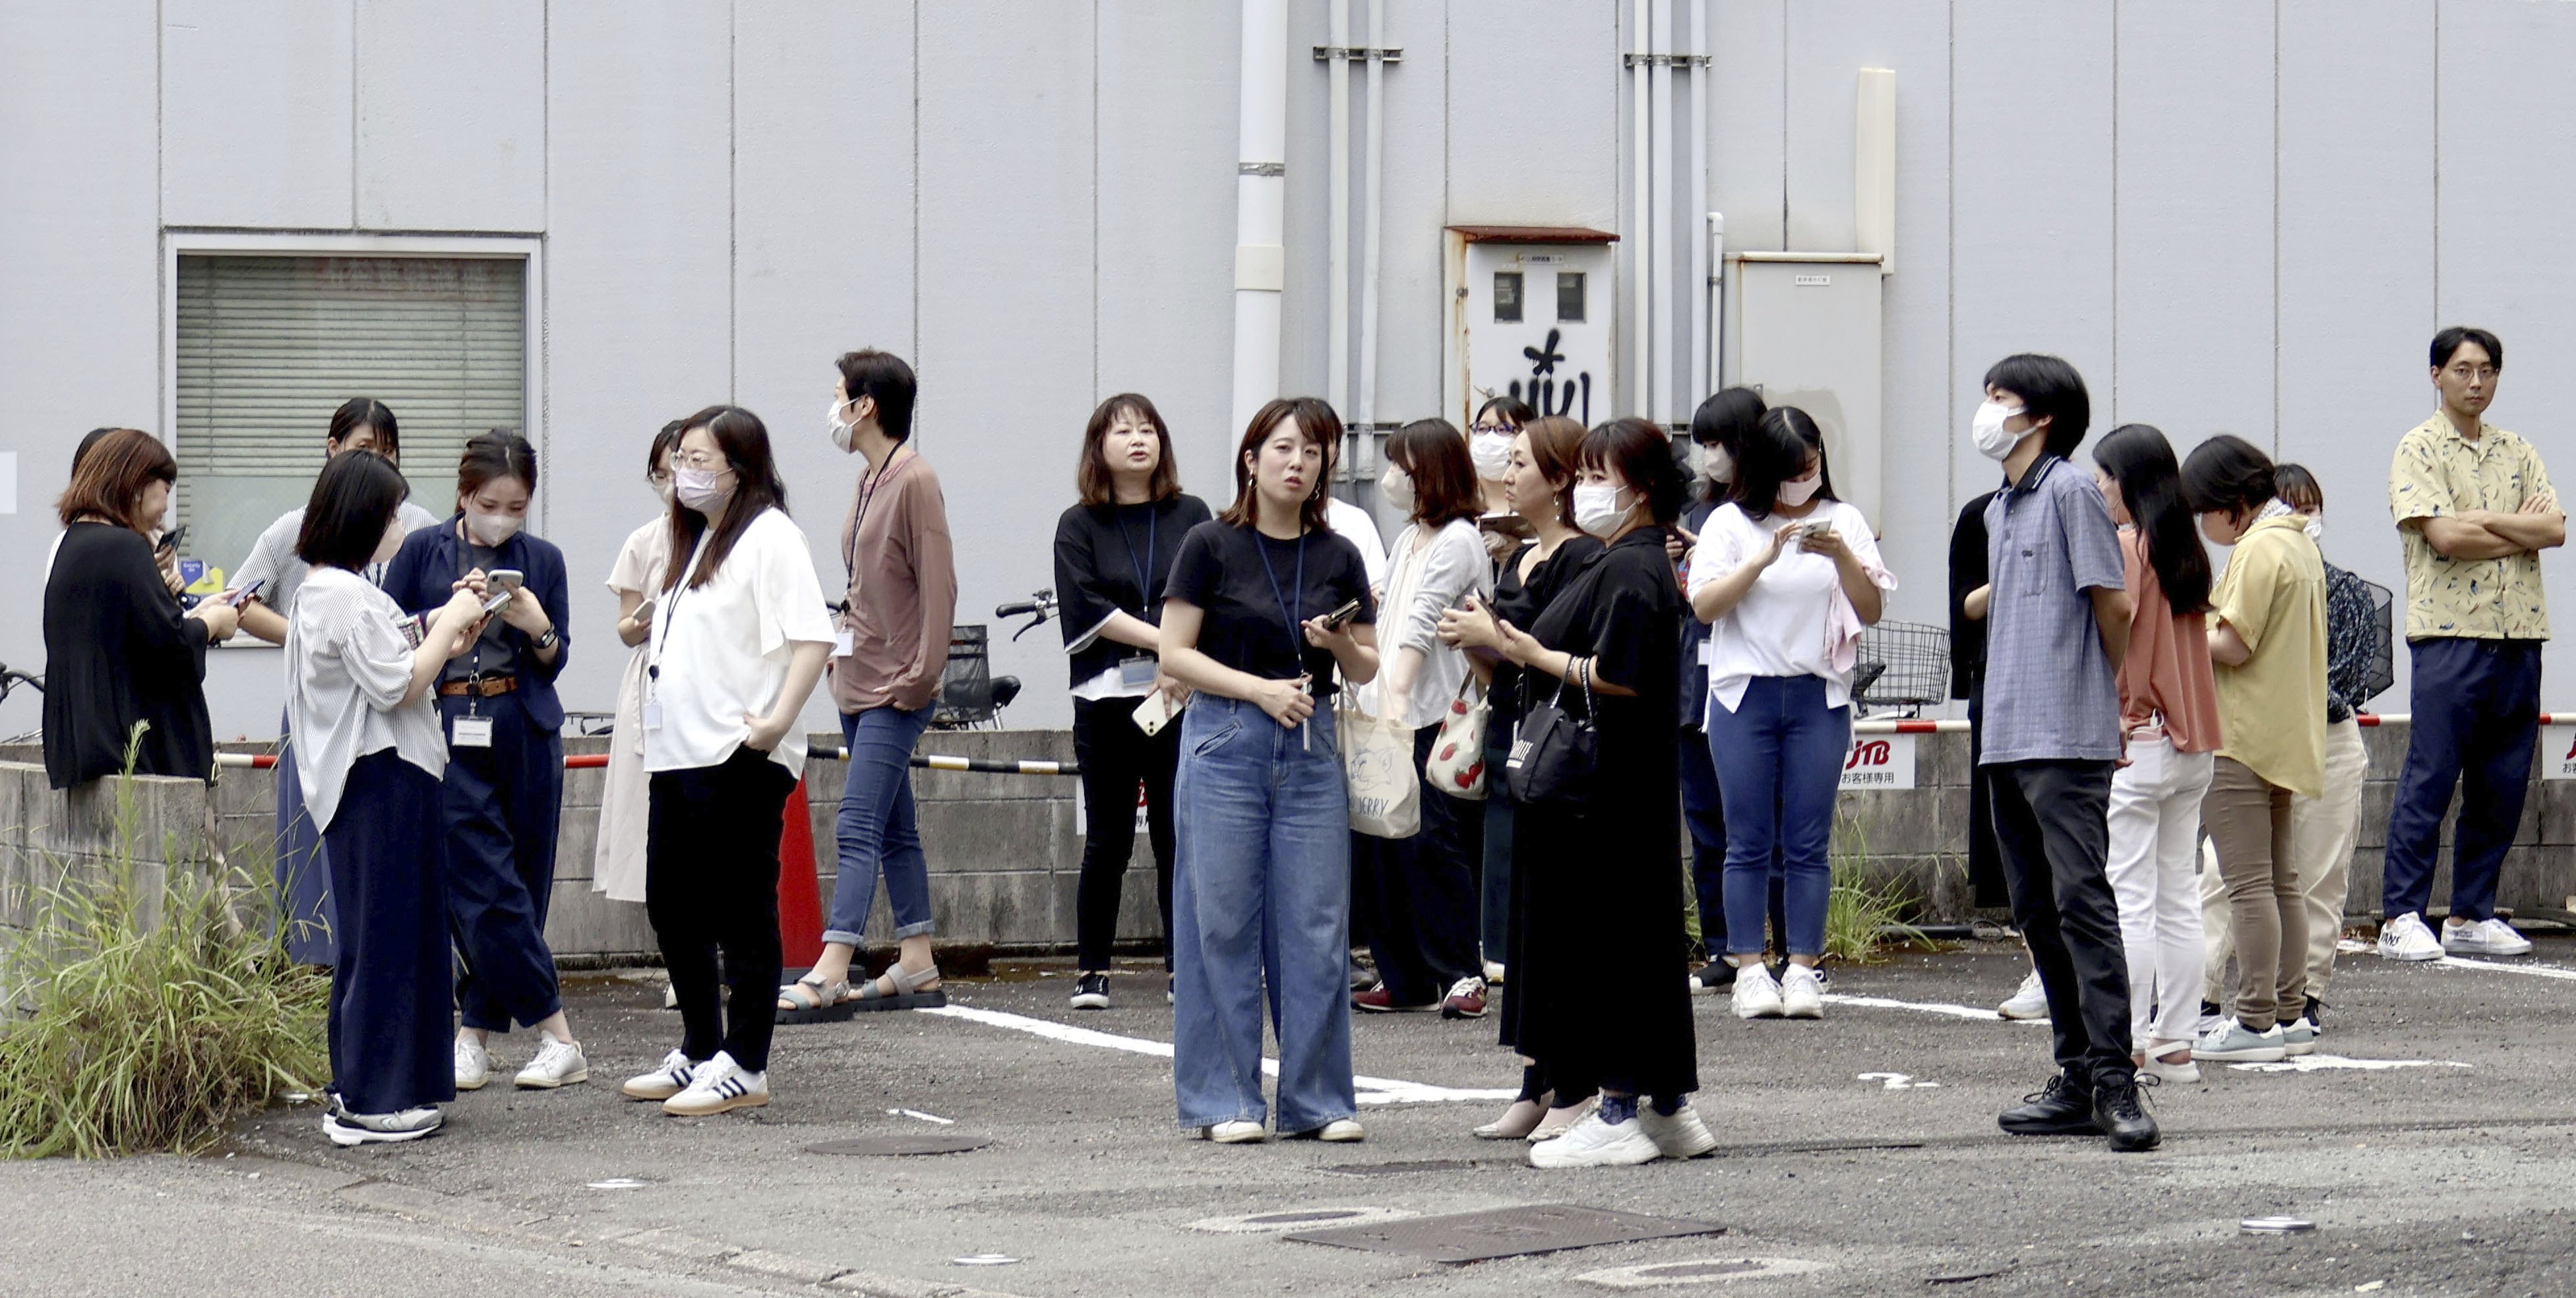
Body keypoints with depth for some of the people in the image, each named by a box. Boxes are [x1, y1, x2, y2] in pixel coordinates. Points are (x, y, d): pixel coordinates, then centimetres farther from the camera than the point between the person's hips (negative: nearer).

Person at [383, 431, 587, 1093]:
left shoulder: (542, 560, 9)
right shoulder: (423, 551, 3)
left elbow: (555, 663, 10)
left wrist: (537, 627, -11)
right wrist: (452, 611, -12)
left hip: (525, 734, 3)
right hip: (446, 734, -2)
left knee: (523, 883, 2)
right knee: (486, 889, -9)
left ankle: (476, 1031, 12)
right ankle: (557, 1036, -6)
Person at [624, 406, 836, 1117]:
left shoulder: (769, 537, -10)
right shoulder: (697, 540, 20)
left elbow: (813, 636, -20)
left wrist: (778, 719, -26)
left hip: (740, 762, -10)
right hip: (680, 756, 10)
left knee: (742, 914, -4)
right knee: (671, 906, 14)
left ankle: (745, 1069, 2)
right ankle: (699, 1052, 26)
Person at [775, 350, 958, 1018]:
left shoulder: (914, 481, -13)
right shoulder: (868, 481, 14)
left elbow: (938, 587, -17)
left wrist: (920, 677, -19)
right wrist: (844, 646, 14)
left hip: (895, 692, -10)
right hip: (858, 682, 10)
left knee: (858, 828, -15)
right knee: (894, 830, 12)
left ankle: (830, 972, -21)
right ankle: (917, 967, 18)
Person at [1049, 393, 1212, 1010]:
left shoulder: (1191, 517, 10)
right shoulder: (1079, 526, 7)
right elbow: (1086, 607, -5)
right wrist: (1165, 640, -13)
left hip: (1181, 698, 1)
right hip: (1106, 699, -1)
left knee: (1180, 837, 0)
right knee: (1107, 842, 2)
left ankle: (1182, 971, 6)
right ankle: (1091, 973, 9)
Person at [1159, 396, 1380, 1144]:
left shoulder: (1338, 557, 10)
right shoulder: (1212, 545, 0)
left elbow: (1367, 671, 14)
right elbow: (1174, 654, -4)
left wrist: (1337, 642, -7)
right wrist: (1259, 688, -13)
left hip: (1312, 749, 3)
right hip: (1225, 744, -3)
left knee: (1317, 927, 1)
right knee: (1223, 925, -2)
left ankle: (1319, 1101, 9)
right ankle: (1225, 1102, 5)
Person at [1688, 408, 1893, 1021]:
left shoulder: (1843, 521, 9)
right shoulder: (1731, 523, 4)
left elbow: (1871, 611, 3)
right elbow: (1704, 605, -7)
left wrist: (1841, 556, -14)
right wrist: (1765, 557, -17)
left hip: (1819, 695, 1)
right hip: (1745, 694, -1)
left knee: (1809, 844, -1)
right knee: (1749, 843, -1)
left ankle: (1803, 970, 1)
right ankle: (1749, 971, 2)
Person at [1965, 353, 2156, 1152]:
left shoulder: (2069, 491, -7)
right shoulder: (2000, 509, 19)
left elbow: (2113, 605, -6)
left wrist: (2109, 697, 5)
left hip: (2065, 739, -9)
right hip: (2007, 739, 9)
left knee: (2082, 899, -14)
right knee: (2038, 911, 9)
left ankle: (2115, 1078, -16)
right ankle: (2078, 1079, 13)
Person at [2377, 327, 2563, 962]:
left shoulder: (2517, 453, 16)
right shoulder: (2419, 450, 0)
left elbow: (2555, 529, 3)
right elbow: (2444, 535, -14)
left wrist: (2483, 518, -10)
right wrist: (2522, 528, -4)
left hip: (2518, 635, 6)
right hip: (2449, 632, -6)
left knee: (2502, 785, 6)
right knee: (2429, 780, -8)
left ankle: (2471, 915, 14)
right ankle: (2402, 917, -7)